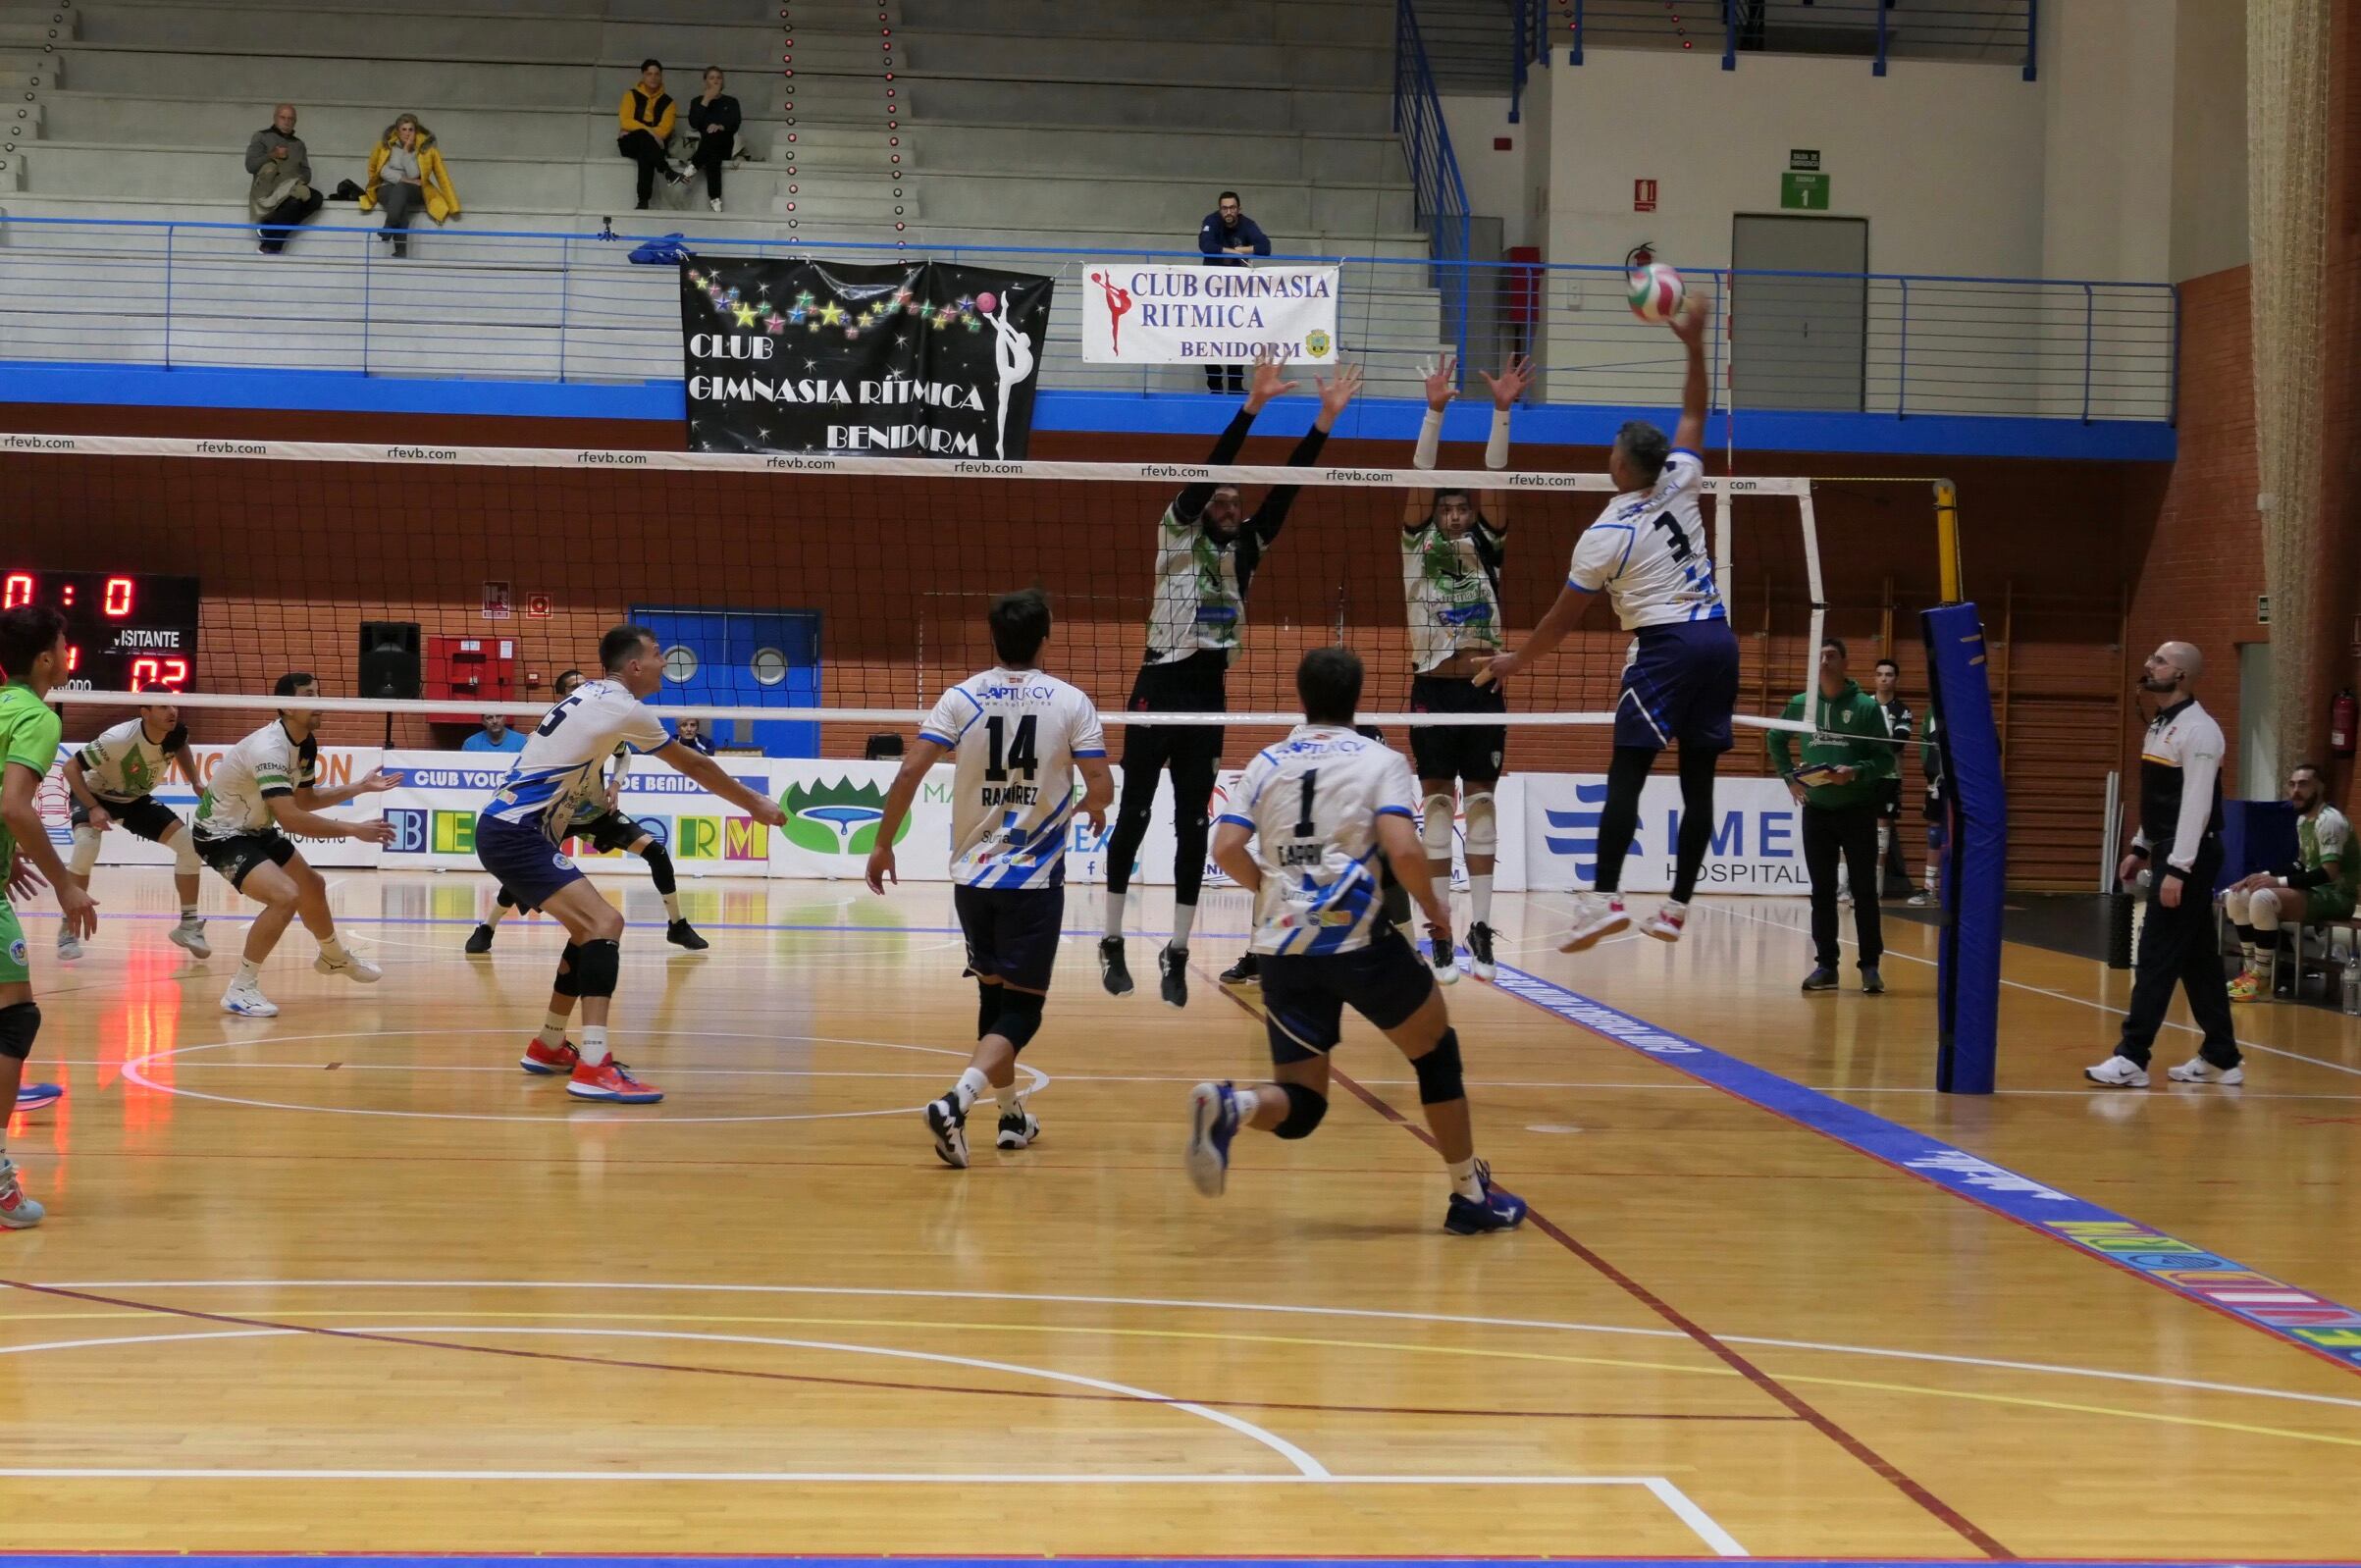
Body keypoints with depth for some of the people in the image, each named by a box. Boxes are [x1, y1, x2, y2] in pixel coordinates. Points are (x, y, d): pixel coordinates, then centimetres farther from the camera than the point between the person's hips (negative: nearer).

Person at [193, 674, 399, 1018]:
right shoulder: (269, 748, -33)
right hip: (222, 833, -10)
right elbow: (290, 819, -39)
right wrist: (354, 830, -35)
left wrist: (360, 788, 3)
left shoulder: (306, 743, -2)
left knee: (312, 887, 24)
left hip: (256, 829, 10)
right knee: (285, 896, -28)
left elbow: (304, 800, 12)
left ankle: (334, 957, 52)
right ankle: (241, 989, -20)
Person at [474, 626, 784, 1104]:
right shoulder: (624, 708, -11)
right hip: (516, 835, -10)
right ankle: (593, 1068, -31)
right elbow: (694, 766, 1)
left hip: (506, 828, 10)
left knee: (590, 928, 18)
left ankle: (547, 1049, 27)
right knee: (604, 923, -20)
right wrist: (756, 805, 13)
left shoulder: (590, 695, 14)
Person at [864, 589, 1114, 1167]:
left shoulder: (962, 699, -1)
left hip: (973, 875, 3)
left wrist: (883, 844, 1)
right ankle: (957, 1100, -25)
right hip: (1035, 879, -3)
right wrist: (1091, 808, 16)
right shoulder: (1071, 702, -4)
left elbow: (910, 773, -9)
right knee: (1021, 1010, -2)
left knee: (994, 995, 20)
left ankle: (1012, 1115, 29)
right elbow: (1101, 786, -7)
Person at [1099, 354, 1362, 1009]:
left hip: (1209, 695, 4)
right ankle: (1113, 943, 11)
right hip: (1160, 688, -4)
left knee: (1192, 826, 5)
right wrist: (1252, 406, -22)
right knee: (1134, 816, 3)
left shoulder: (1245, 548, 12)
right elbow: (1206, 473, -13)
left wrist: (1326, 418, -4)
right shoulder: (1177, 532, 1)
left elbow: (1285, 486, 5)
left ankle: (1177, 953, 10)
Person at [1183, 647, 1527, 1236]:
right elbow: (1403, 849, -13)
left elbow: (1226, 849, 1)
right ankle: (1471, 1196, 21)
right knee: (1435, 1048, 20)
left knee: (1299, 1108, 8)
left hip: (1284, 949, 3)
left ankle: (1227, 1106, -25)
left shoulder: (1267, 764, 11)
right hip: (1358, 940, -3)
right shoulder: (1380, 761, 2)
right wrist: (1434, 907, 4)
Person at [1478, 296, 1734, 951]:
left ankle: (1605, 898, -18)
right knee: (1698, 779, 4)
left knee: (1627, 773, -7)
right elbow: (1693, 414, 23)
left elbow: (1563, 617, 3)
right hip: (1718, 638, 6)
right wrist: (1695, 344, 21)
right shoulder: (1680, 484, 6)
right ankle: (1677, 908, 5)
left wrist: (1516, 660, 16)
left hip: (1665, 645, -6)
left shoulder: (1605, 535, -5)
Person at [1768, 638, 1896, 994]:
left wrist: (1856, 772, -22)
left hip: (1857, 812, -3)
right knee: (1822, 892, 6)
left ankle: (1870, 966, 6)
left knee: (1864, 891, 0)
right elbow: (1776, 740, 22)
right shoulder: (1800, 704, 4)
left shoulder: (1866, 707, -5)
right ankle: (1826, 964, 11)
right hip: (1816, 811, 3)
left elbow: (1887, 760, -6)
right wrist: (1789, 777, 10)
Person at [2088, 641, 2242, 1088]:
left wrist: (2177, 869, -24)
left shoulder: (2198, 730, -16)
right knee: (2197, 958, 12)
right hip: (2170, 852, 10)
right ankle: (2221, 1058, 18)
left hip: (2190, 856, -10)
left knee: (2157, 957, -8)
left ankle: (2132, 1059, -6)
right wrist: (2141, 849, 18)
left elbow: (2197, 804, -22)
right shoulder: (2160, 725, 14)